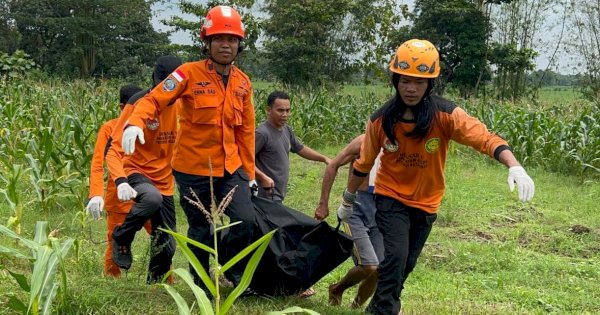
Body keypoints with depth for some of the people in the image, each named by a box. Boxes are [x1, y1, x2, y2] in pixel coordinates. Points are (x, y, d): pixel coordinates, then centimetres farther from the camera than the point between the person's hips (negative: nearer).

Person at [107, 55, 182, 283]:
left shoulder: (178, 105, 1)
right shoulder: (139, 104, -14)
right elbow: (114, 150, -18)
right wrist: (121, 182, -35)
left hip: (164, 181, 5)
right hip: (137, 173, -5)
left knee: (167, 246, 6)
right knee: (152, 198, -39)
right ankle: (121, 238, -13)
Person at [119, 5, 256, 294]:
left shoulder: (242, 82, 5)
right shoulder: (190, 74, -10)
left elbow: (245, 130, 10)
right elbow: (154, 100, -17)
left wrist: (249, 172, 13)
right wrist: (135, 122, -38)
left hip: (230, 168, 4)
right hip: (193, 169, -4)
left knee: (246, 221, -7)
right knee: (201, 231, 8)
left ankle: (234, 269, 22)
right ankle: (202, 282, 31)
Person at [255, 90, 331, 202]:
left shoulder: (286, 130, 10)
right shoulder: (262, 133, -17)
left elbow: (300, 149, 25)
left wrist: (324, 158, 18)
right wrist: (263, 177, -28)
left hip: (279, 193, 9)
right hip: (268, 194, -9)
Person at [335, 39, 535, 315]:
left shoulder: (446, 115, -20)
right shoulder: (380, 120, -15)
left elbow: (485, 138, -30)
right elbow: (363, 163, -1)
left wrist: (515, 167, -48)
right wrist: (348, 201, 10)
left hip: (426, 203, 1)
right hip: (391, 198, -1)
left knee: (406, 264, 13)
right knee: (395, 257, -19)